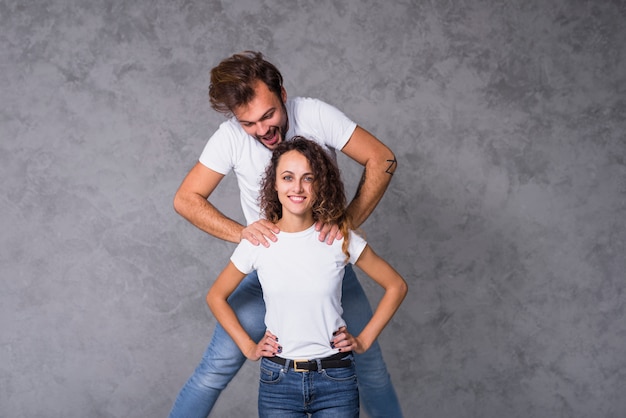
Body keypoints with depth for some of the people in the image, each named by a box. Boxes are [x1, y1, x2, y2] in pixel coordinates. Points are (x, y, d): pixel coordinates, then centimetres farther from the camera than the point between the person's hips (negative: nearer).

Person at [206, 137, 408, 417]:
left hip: (335, 378, 0)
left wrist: (364, 340, 0)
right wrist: (248, 347, 3)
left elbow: (396, 286, 4)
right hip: (277, 379, 0)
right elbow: (216, 297, 10)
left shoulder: (340, 239, -6)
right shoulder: (257, 243, -4)